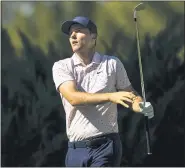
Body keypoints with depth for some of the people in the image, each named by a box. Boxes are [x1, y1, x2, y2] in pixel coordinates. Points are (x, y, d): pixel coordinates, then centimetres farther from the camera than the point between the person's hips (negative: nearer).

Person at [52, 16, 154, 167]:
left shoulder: (113, 63, 5)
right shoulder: (61, 67, 3)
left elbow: (131, 95, 11)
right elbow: (73, 98, -14)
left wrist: (142, 107, -14)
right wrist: (110, 96, -28)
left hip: (106, 145, -2)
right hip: (76, 148, 2)